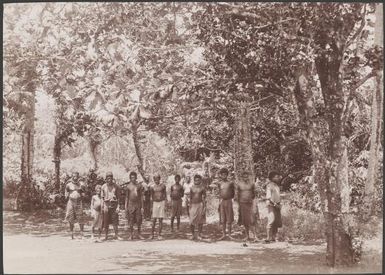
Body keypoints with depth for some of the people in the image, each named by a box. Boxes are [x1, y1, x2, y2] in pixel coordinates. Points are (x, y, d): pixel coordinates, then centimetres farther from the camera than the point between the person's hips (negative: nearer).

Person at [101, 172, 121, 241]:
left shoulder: (116, 186, 5)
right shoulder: (103, 187, 7)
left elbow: (118, 197, 6)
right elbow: (102, 197, 9)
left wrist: (118, 206, -2)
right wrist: (102, 206, 0)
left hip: (114, 204, 0)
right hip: (106, 204, 0)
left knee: (115, 221, -1)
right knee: (106, 222, 2)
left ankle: (116, 235, 6)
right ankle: (106, 236, 10)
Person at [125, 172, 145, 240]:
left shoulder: (139, 185, 4)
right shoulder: (128, 186, 4)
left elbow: (141, 196, 5)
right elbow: (127, 197, 7)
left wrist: (142, 206, -1)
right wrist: (125, 206, 0)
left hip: (138, 204, 0)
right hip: (130, 204, 0)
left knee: (139, 220, 1)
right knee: (131, 220, 2)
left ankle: (139, 234, 13)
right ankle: (131, 235, 11)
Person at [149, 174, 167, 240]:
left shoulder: (163, 186, 0)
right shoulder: (152, 187, 4)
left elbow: (165, 195, 3)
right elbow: (152, 197, 11)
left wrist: (165, 205, -4)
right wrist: (151, 206, 9)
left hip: (162, 202, -1)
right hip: (155, 203, 1)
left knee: (160, 220, 0)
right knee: (154, 220, 0)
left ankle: (159, 235, 5)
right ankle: (152, 234, 11)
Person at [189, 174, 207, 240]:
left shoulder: (202, 188, 0)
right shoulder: (192, 188, 7)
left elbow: (204, 198, 0)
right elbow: (190, 198, 11)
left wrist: (204, 207, -7)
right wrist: (190, 207, 7)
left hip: (200, 205, -2)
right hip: (193, 205, 2)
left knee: (200, 221, 1)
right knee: (191, 222, -3)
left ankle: (199, 235, 11)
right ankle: (193, 234, 13)